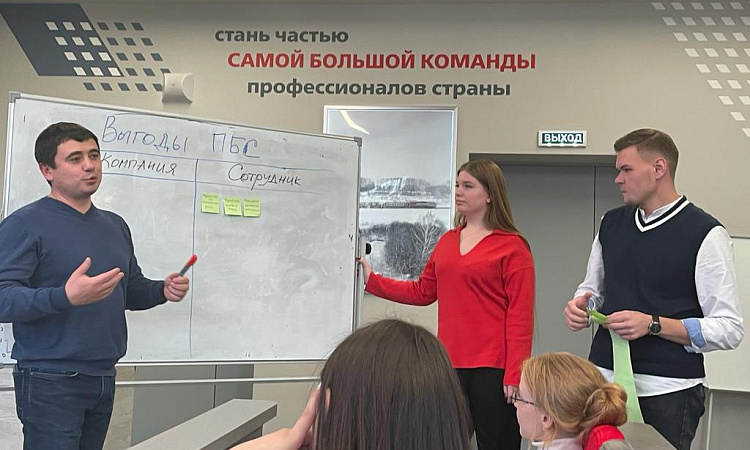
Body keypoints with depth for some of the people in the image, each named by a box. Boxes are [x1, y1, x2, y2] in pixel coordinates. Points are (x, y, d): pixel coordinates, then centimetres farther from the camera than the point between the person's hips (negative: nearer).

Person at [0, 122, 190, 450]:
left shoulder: (115, 225, 16)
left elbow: (131, 290, 25)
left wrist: (163, 291, 4)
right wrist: (65, 297, -33)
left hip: (104, 379, 7)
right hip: (52, 382, -7)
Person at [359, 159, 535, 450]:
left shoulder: (512, 247, -5)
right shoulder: (447, 241, 14)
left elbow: (520, 315, -10)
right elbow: (422, 291, 17)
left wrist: (514, 374, -15)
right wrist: (372, 280, 11)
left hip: (492, 370, -6)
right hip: (451, 365, 6)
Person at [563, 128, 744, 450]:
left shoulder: (705, 234, -8)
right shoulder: (611, 224, 9)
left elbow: (729, 329, -10)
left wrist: (652, 324, -20)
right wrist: (579, 306, -1)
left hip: (667, 392, -5)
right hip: (604, 379, 5)